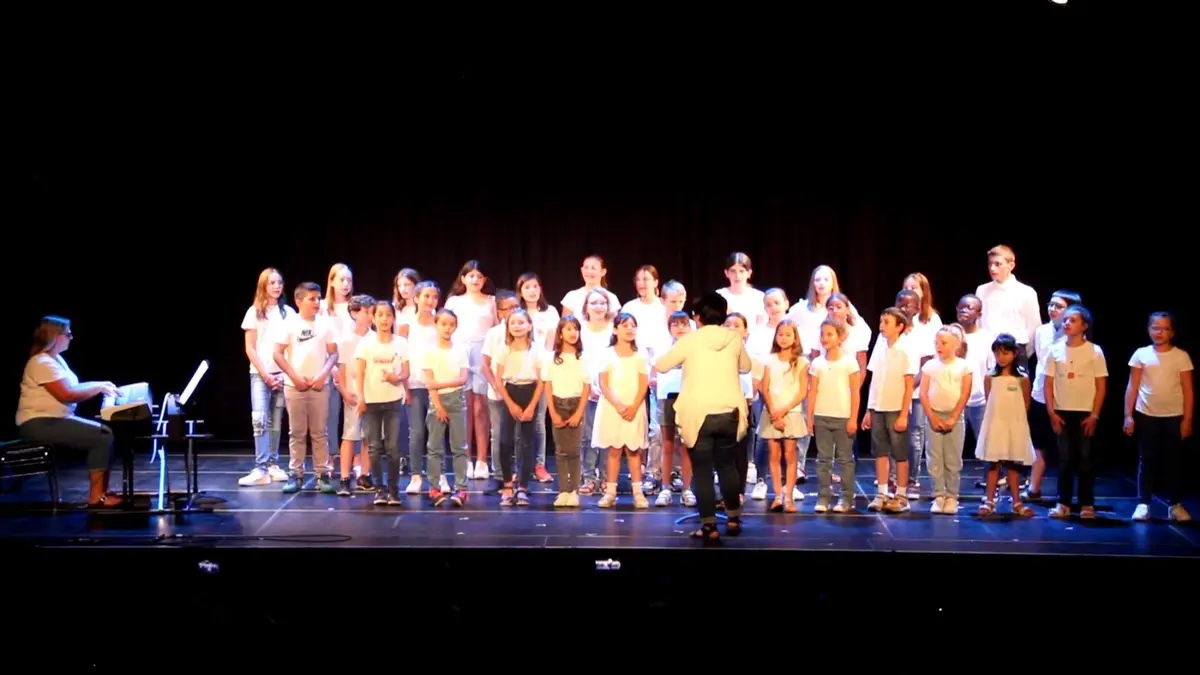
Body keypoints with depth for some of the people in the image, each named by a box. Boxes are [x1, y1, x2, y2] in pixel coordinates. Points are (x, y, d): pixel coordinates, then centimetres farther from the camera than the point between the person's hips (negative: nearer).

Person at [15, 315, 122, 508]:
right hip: (39, 424, -10)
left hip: (55, 420, 10)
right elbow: (67, 395, -23)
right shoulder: (42, 363, -17)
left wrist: (100, 385, 4)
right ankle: (96, 498, -15)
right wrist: (98, 387, -12)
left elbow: (73, 387, 20)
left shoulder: (56, 359, 16)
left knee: (106, 432, 1)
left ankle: (102, 492, 3)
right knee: (102, 436, -19)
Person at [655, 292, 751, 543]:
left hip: (698, 414, -3)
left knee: (702, 470, 3)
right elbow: (745, 366, 20)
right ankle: (734, 518, 28)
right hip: (729, 413, 3)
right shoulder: (734, 338, 2)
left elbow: (661, 366, 3)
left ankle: (709, 526, 1)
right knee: (727, 465, 20)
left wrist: (684, 359, 21)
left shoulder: (690, 340, -7)